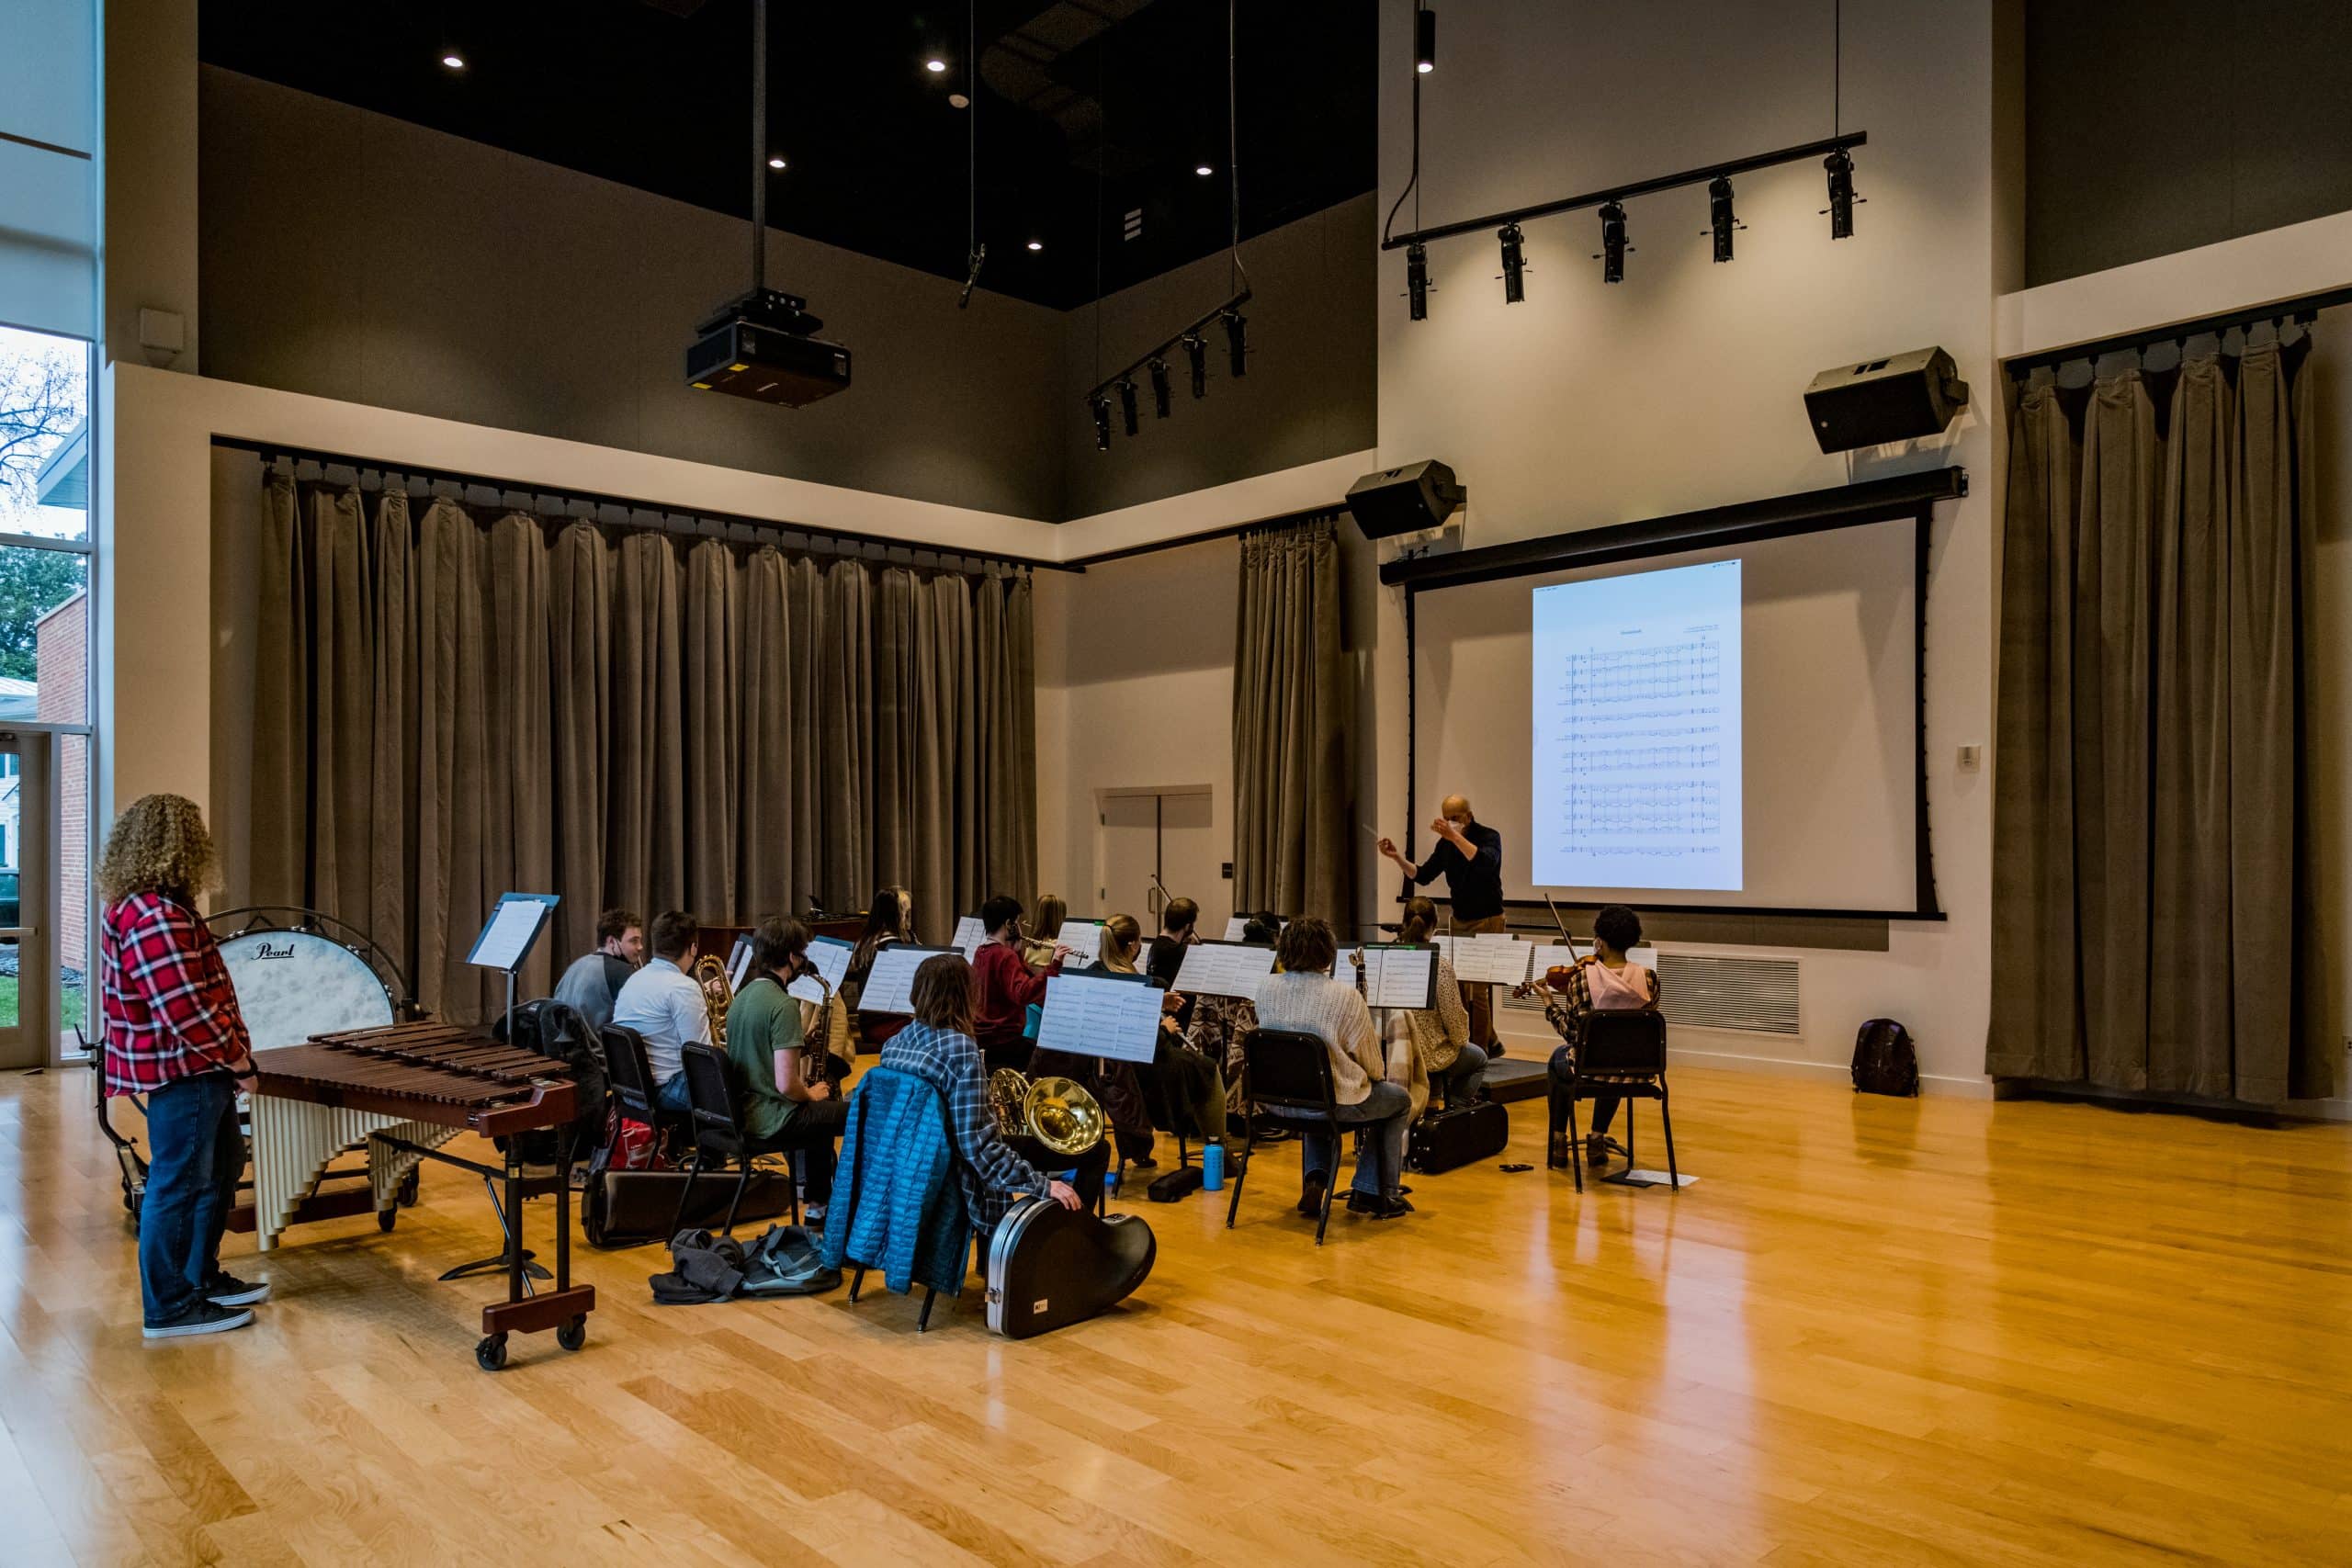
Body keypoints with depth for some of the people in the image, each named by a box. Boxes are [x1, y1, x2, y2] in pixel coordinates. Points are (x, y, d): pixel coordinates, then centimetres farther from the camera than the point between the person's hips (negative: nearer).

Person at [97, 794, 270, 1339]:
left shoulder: (136, 907, 11)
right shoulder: (157, 917, -23)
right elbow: (187, 1012, -27)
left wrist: (228, 1058, 16)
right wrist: (238, 1062, -15)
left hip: (194, 1073, 11)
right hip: (182, 1074, -11)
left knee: (220, 1168, 21)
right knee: (177, 1186, 1)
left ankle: (202, 1277, 34)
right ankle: (170, 1308, 13)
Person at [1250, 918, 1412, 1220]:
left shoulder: (1266, 989, -7)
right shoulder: (1346, 996, -19)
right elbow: (1375, 1069, -8)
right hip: (1336, 1103, -4)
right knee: (1399, 1099, 23)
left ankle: (1314, 1179, 20)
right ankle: (1370, 1194, 24)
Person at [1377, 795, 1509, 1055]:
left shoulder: (1489, 837, -12)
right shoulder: (1446, 844, 6)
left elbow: (1486, 863, -33)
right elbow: (1423, 876, 7)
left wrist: (1455, 836, -40)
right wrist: (1397, 857, -7)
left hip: (1487, 921, -7)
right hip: (1460, 921, 7)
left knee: (1477, 989, -8)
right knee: (1458, 987, 7)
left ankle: (1479, 1051, 1)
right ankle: (1490, 1043, 22)